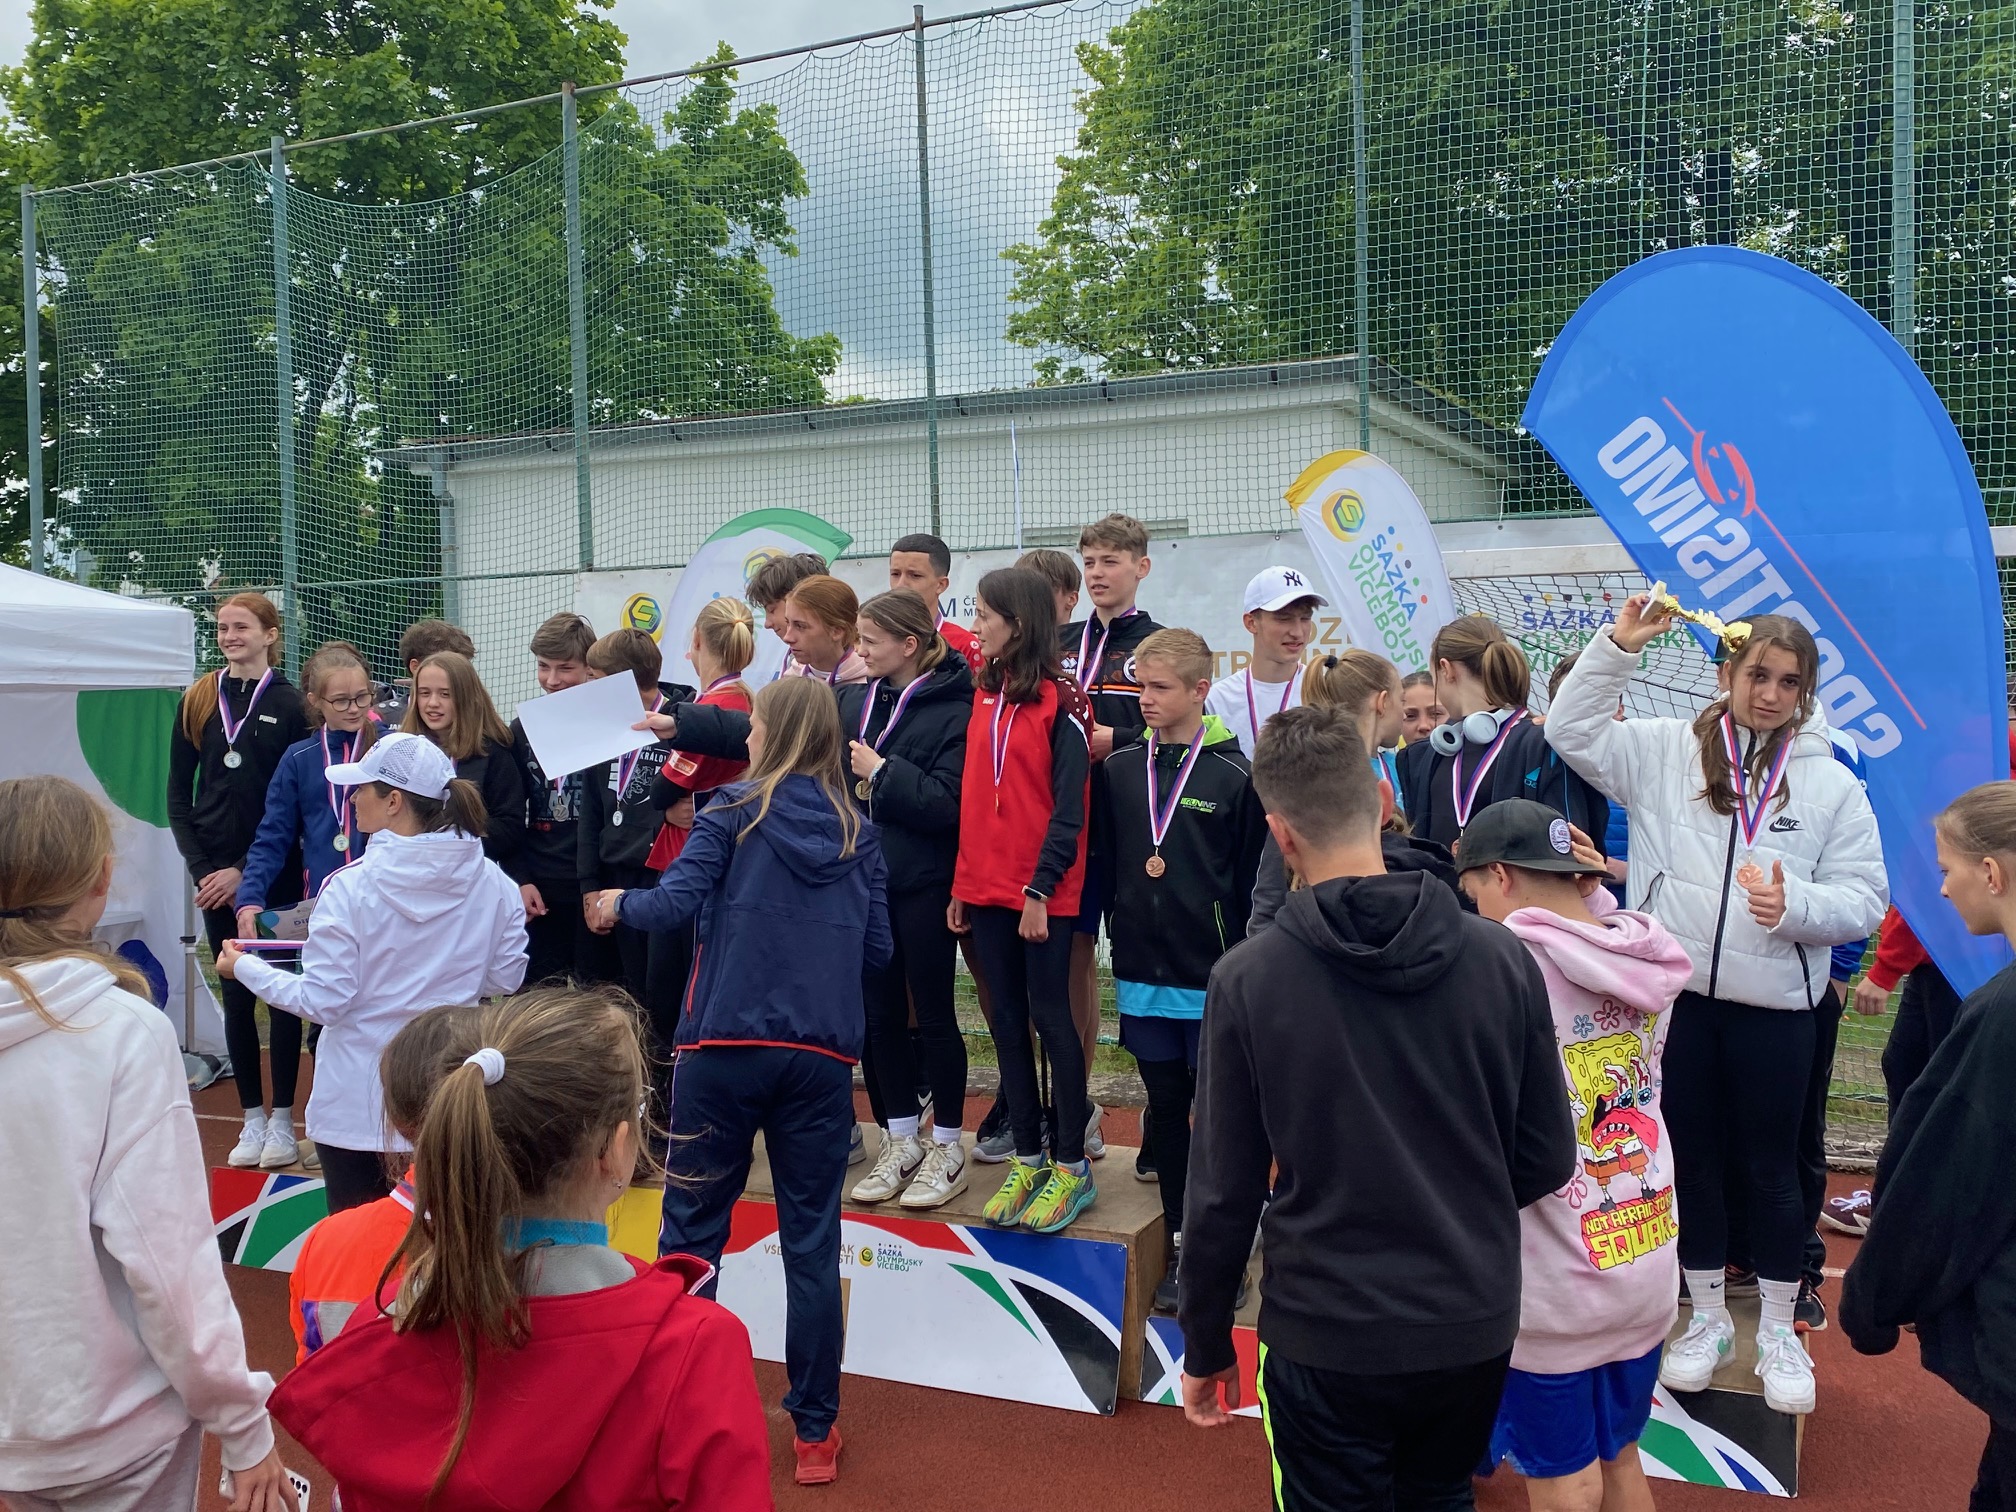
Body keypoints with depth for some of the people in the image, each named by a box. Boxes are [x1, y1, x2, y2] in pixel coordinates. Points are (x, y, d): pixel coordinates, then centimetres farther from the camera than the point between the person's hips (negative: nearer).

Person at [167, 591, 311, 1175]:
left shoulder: (290, 705, -4)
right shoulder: (198, 702, 7)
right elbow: (178, 794, 8)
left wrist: (247, 871, -11)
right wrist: (200, 867, -3)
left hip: (275, 874, -3)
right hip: (214, 873, 3)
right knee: (235, 994, 8)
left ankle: (282, 1117, 12)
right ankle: (252, 1118, 16)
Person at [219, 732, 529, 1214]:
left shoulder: (351, 889, -16)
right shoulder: (493, 884, -6)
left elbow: (323, 1002, -13)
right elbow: (505, 978, 2)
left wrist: (244, 967, 3)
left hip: (358, 1103, -3)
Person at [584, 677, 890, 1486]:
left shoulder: (734, 810, -2)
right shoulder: (858, 833, 8)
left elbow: (676, 902, -12)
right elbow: (877, 952, 9)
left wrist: (618, 904, 8)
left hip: (725, 1047, -2)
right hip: (821, 1057, 3)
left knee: (692, 1232, 12)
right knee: (812, 1244, 10)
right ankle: (815, 1432, 19)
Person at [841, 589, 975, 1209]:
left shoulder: (953, 708, -12)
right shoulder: (854, 700, 8)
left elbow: (949, 802, -21)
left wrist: (882, 771, -17)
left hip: (922, 885, -6)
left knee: (933, 1013, 5)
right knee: (879, 1011, 12)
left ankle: (947, 1149, 18)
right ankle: (900, 1141, 25)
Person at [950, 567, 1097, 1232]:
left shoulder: (1060, 700, -8)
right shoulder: (985, 696, 11)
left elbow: (1068, 808, -12)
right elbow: (972, 798, 14)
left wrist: (1041, 888, -16)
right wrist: (961, 884, 11)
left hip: (1042, 892, -6)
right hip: (986, 888, 6)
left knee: (1051, 1019, 0)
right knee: (1007, 1021, 10)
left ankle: (1071, 1167, 11)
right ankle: (1026, 1160, 21)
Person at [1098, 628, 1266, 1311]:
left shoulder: (1234, 775, -7)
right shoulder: (1118, 769, 5)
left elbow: (1252, 881, -5)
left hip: (1212, 974, -4)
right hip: (1142, 969, 4)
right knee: (1166, 1107, 13)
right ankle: (1181, 1246, 26)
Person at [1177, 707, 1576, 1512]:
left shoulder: (1247, 980, -16)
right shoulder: (1502, 957, -10)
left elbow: (1223, 1192, -10)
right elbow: (1547, 1160, -2)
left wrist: (1205, 1345, 4)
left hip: (1326, 1337, -3)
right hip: (1473, 1326, 3)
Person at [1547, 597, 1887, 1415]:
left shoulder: (1831, 784, 0)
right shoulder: (1666, 750, 1)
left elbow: (1863, 899, -2)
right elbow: (1570, 732, -4)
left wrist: (1795, 904, -22)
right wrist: (1618, 645, -11)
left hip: (1774, 1007, -1)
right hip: (1675, 994, 1)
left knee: (1771, 1164, 11)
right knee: (1690, 1156, 13)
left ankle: (1779, 1330, 30)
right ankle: (1708, 1318, 31)